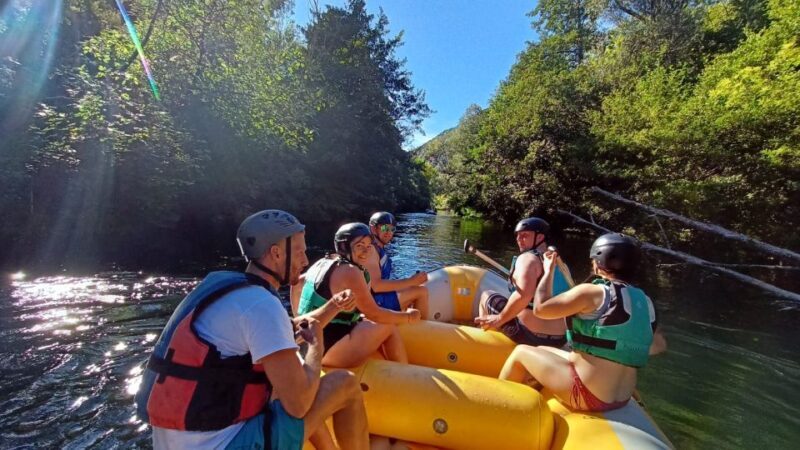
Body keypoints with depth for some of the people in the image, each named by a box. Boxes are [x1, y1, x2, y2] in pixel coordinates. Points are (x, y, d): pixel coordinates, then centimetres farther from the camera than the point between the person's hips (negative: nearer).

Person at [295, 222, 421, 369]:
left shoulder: (322, 263, 9)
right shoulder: (350, 271, -18)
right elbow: (374, 314, -16)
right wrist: (408, 316, -3)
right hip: (327, 350, -10)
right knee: (388, 327, -1)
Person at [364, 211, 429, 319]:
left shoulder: (379, 249, 13)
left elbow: (381, 282, 11)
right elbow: (376, 286, -26)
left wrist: (412, 280, 4)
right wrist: (411, 281, -24)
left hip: (376, 299, 10)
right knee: (421, 291, -13)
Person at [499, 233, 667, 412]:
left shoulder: (591, 292, -17)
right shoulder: (644, 302, 5)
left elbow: (540, 308, -12)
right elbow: (659, 345, 16)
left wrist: (548, 271, 0)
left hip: (585, 394, -8)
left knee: (522, 352, 8)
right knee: (541, 351, 23)